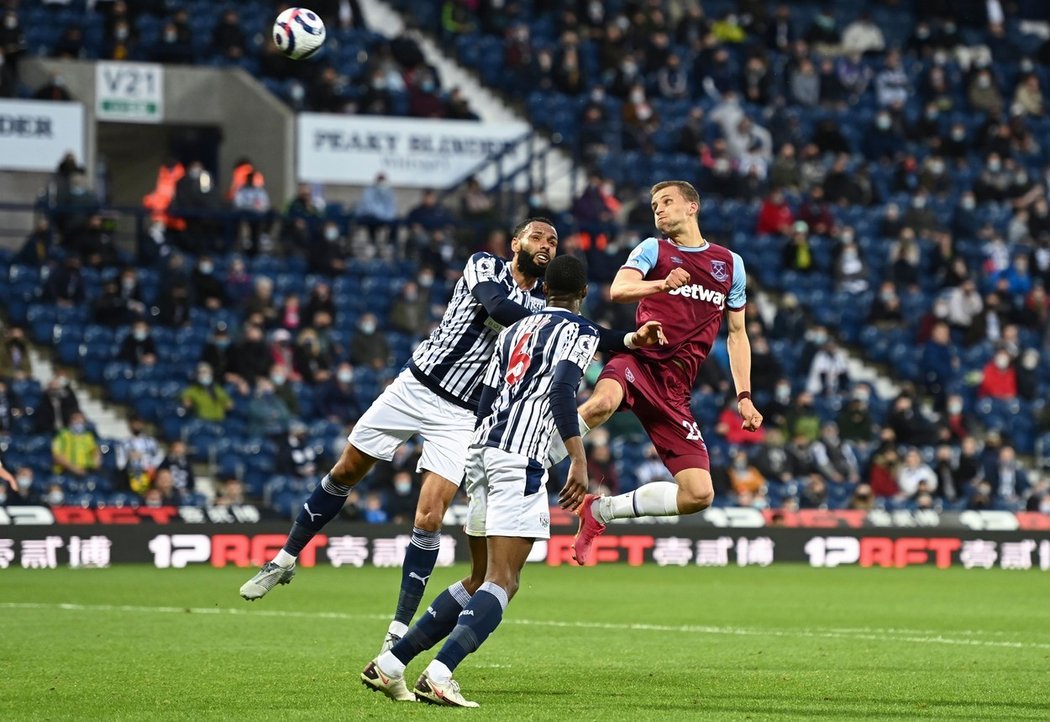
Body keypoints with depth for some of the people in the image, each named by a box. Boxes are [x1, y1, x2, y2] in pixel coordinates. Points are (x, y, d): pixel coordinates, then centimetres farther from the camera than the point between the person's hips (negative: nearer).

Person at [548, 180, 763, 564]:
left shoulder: (730, 263, 17)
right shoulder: (653, 249, 8)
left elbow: (737, 333, 24)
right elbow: (619, 290, -11)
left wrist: (744, 396, 15)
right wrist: (662, 285, -31)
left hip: (674, 389, 4)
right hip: (639, 361, -4)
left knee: (699, 494, -7)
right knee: (602, 403, -41)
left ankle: (601, 510, 11)